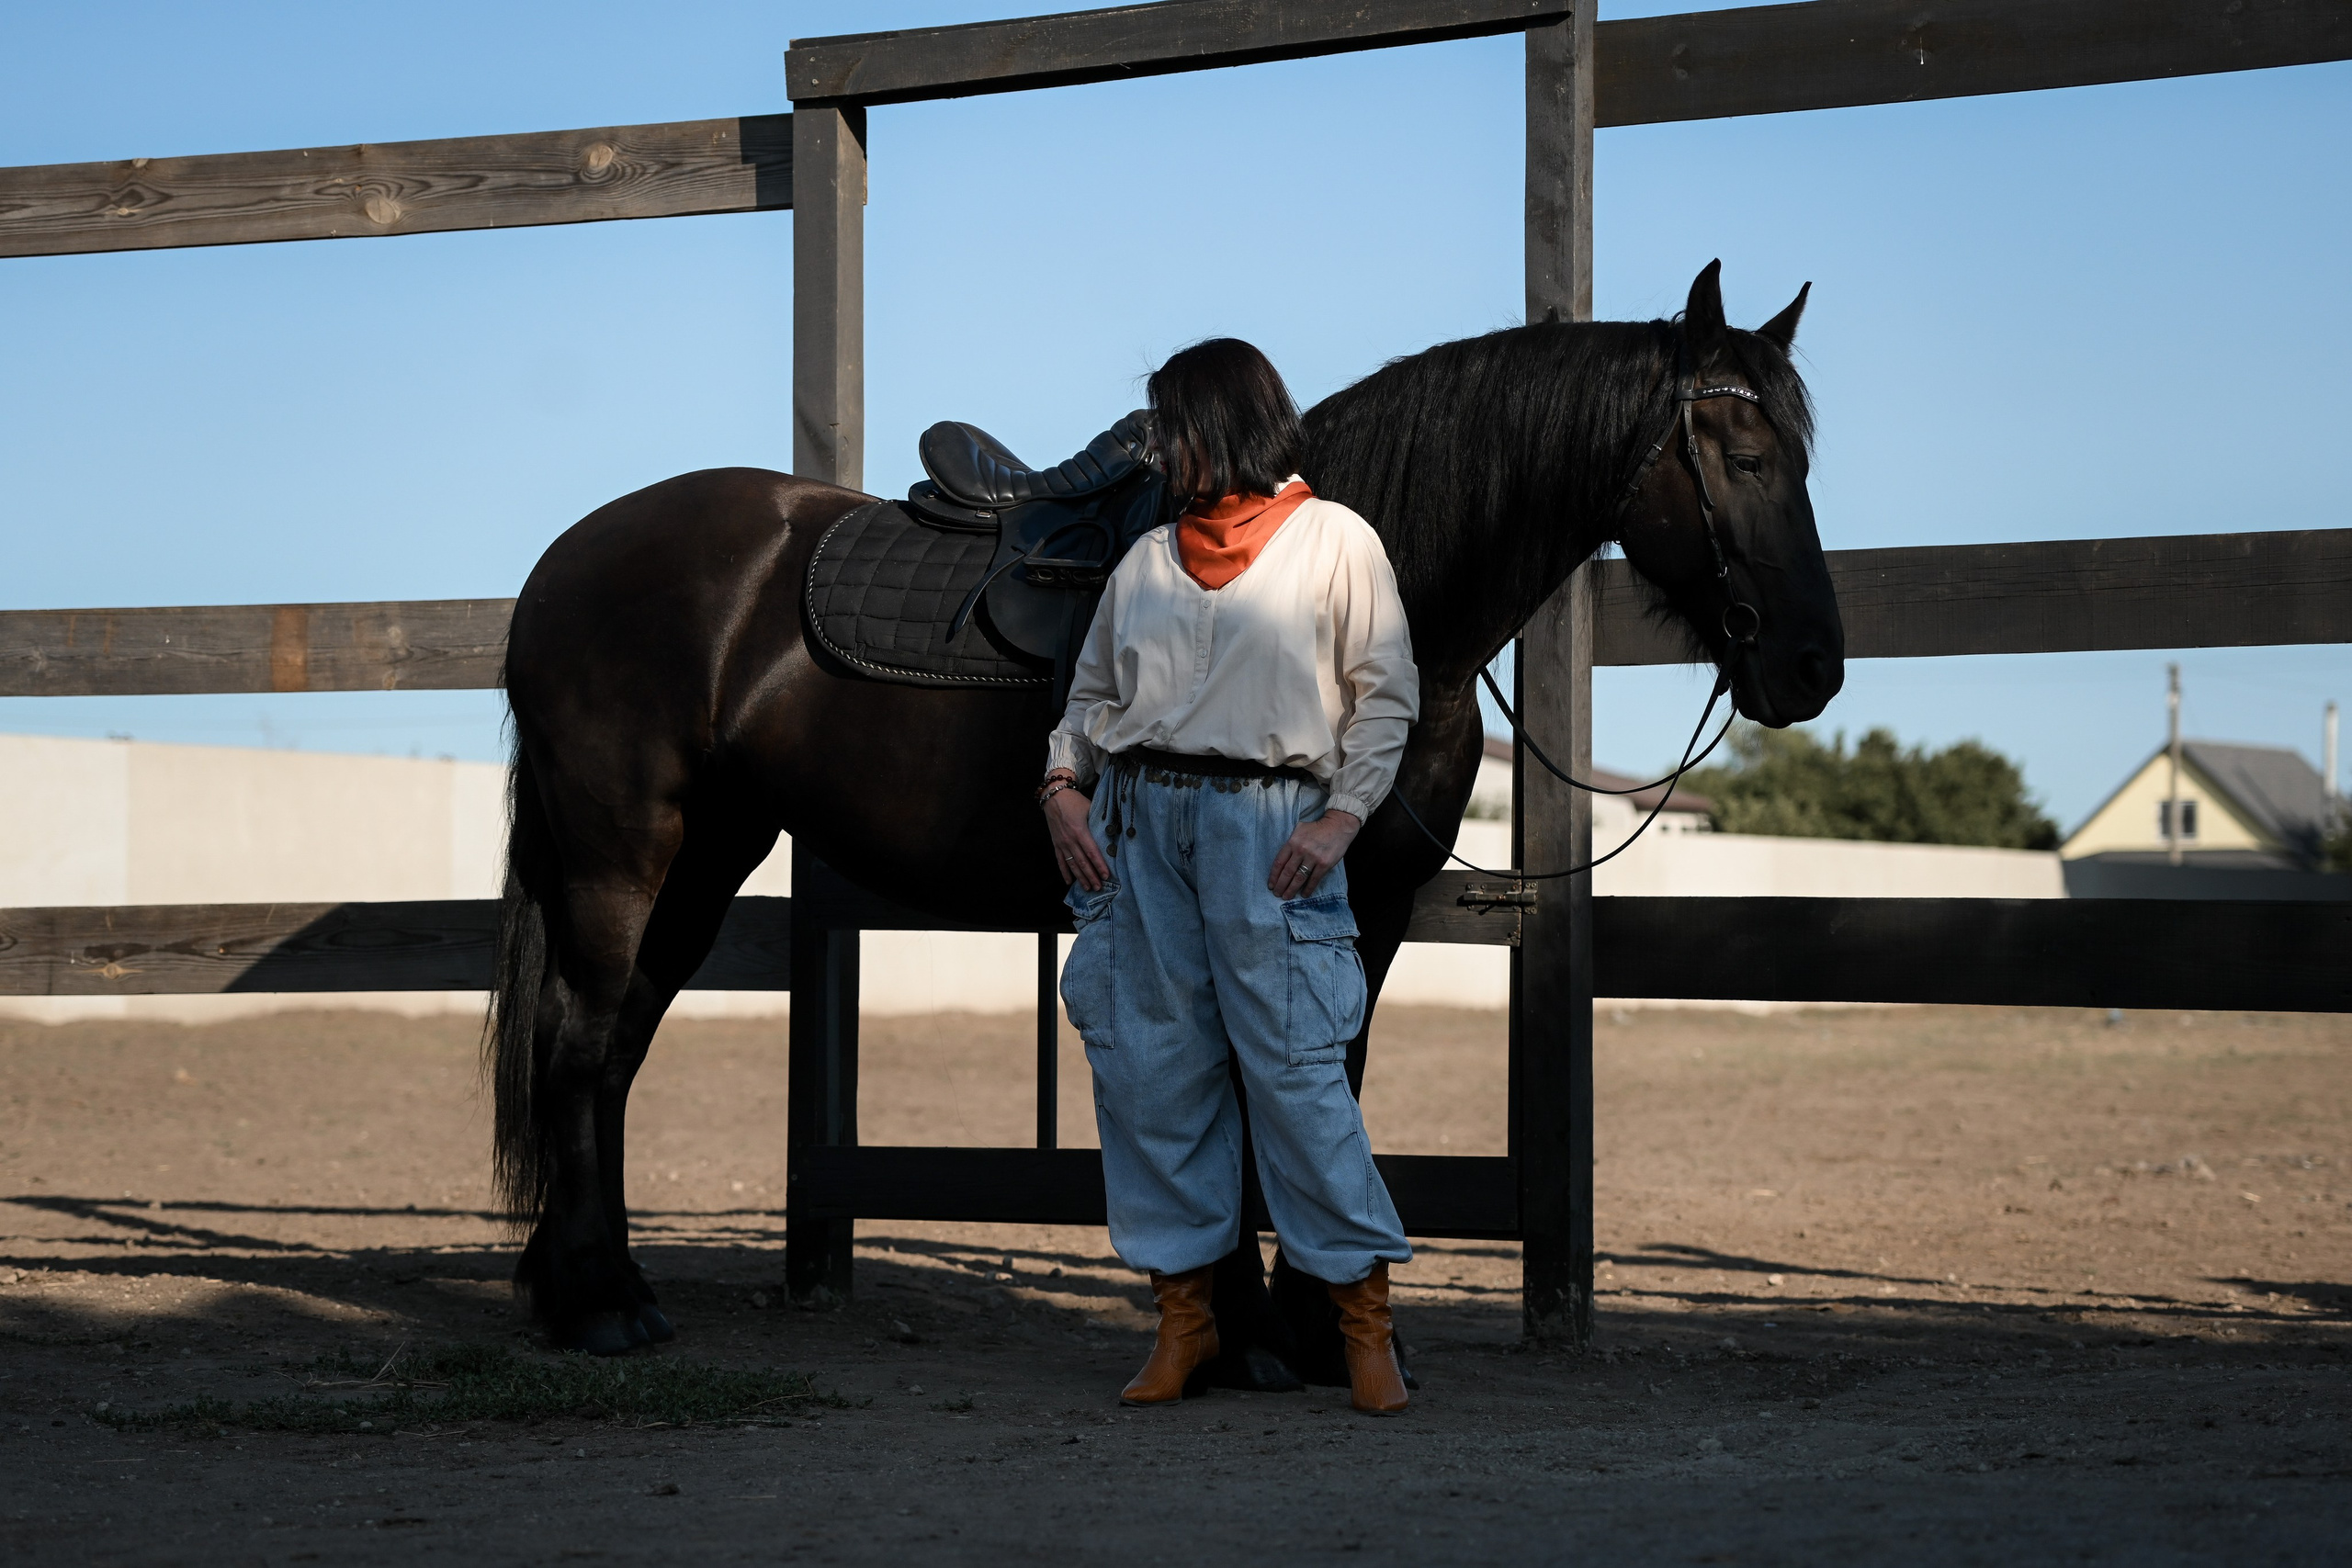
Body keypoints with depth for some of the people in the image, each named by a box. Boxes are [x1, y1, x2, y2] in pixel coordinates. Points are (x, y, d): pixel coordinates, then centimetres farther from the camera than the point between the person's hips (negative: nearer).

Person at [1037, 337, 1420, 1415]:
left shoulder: (1335, 540, 4)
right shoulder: (1149, 558, 16)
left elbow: (1385, 694, 1)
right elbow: (1094, 689, 18)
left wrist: (1343, 815, -10)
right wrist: (1064, 784, 0)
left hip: (1266, 821, -5)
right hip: (1139, 821, 5)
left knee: (1294, 1063, -8)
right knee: (1146, 1068, 3)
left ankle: (1365, 1312, 1)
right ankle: (1183, 1313, 13)